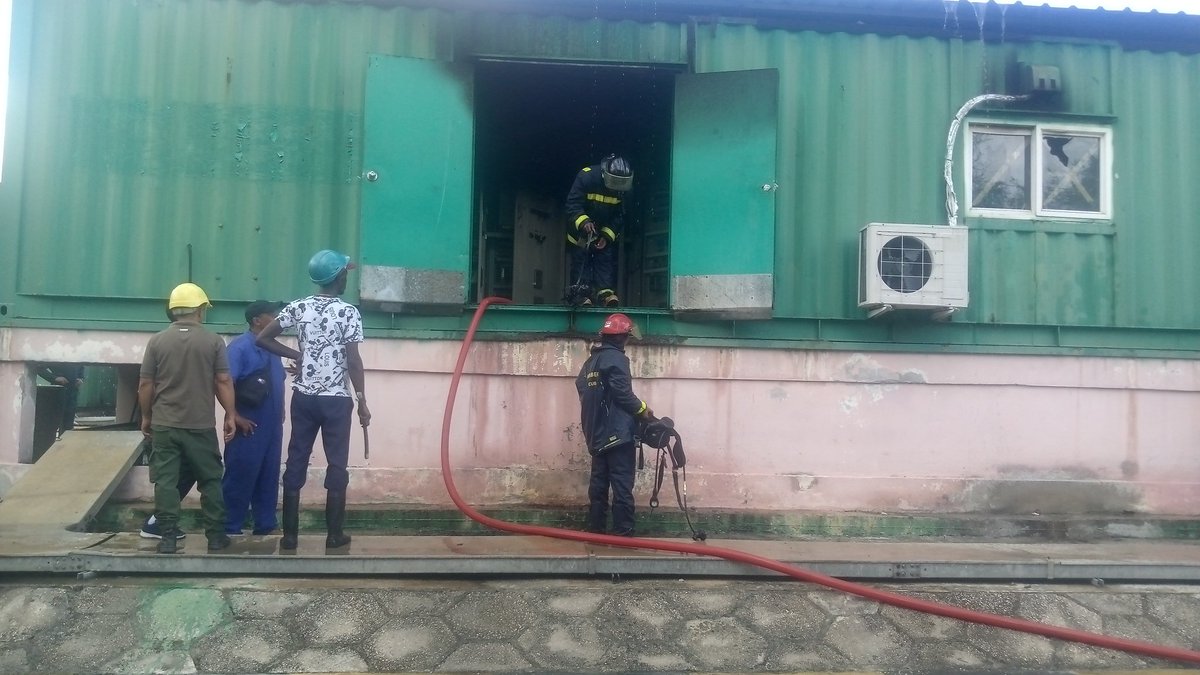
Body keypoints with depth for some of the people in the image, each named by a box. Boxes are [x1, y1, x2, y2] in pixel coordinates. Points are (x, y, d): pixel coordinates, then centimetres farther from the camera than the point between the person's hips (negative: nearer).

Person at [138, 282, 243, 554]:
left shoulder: (157, 341, 1)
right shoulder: (213, 341, -3)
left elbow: (145, 384, 3)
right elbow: (223, 381, -4)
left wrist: (146, 417, 14)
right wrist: (230, 415, 4)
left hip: (164, 425, 1)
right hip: (201, 426, -1)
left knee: (166, 481, 4)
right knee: (210, 480, 9)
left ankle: (168, 538, 3)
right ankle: (216, 536, 12)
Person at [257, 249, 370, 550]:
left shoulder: (298, 307, 2)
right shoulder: (349, 312, -10)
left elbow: (262, 338, 4)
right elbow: (353, 361, -12)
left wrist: (297, 355, 11)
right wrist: (362, 402, -5)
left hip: (303, 397, 4)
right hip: (336, 399, -4)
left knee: (296, 463, 7)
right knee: (337, 465, 4)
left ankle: (290, 534, 10)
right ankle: (334, 534, 9)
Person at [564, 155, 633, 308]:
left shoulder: (621, 188, -12)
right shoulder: (586, 176, -25)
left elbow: (620, 215, -6)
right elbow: (572, 204, -24)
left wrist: (607, 236, -15)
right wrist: (583, 222, -38)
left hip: (605, 230, 4)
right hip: (581, 228, -4)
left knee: (606, 258, -5)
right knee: (581, 258, -7)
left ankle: (606, 292, -7)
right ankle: (580, 294, -6)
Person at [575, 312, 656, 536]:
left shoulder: (590, 362, 16)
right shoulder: (615, 358, -10)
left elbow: (583, 390, 14)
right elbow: (623, 393, -17)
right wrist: (643, 409, -3)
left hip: (596, 434, 8)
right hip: (617, 432, -8)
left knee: (598, 482, 11)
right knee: (622, 484, -6)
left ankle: (595, 530, 14)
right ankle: (623, 532, -7)